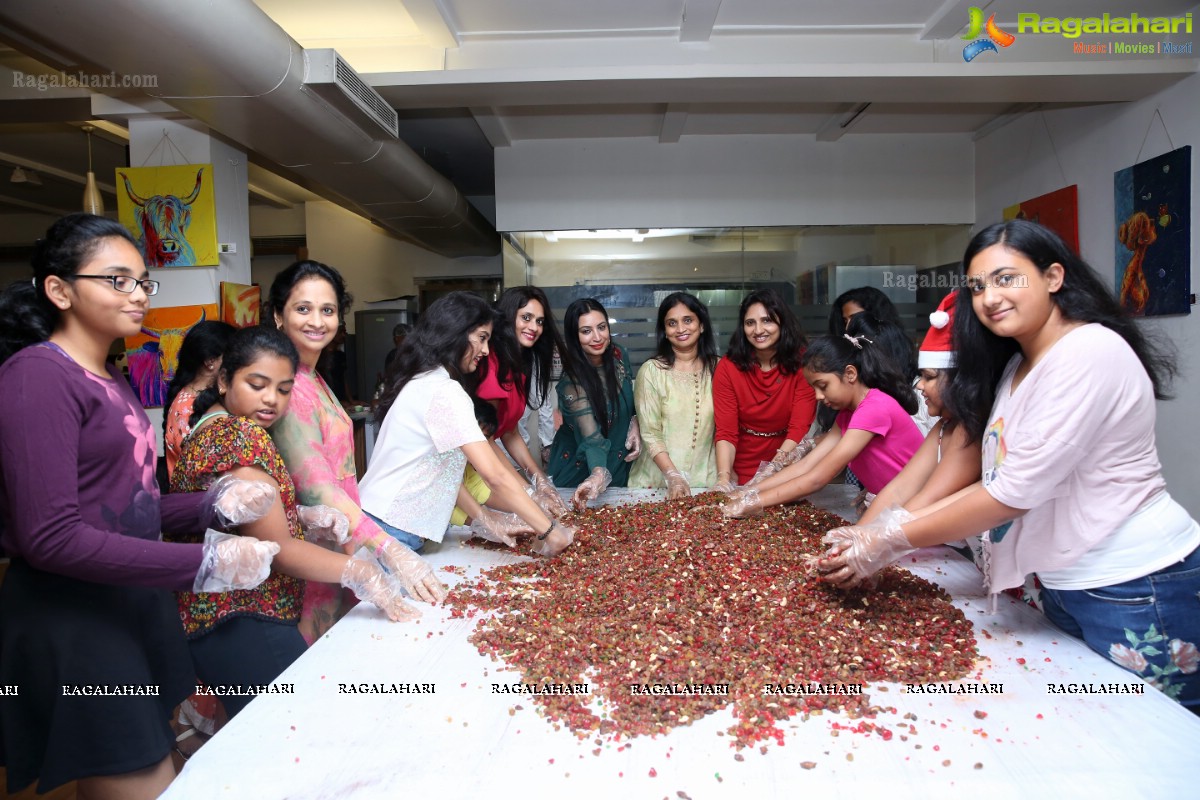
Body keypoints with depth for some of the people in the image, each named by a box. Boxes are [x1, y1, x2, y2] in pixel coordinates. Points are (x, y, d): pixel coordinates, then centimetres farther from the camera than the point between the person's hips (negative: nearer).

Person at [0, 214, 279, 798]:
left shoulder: (110, 382, 12)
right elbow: (50, 536, -22)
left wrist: (215, 506, -1)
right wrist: (203, 565, -22)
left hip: (133, 605, 8)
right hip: (71, 622, -8)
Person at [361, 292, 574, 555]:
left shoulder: (420, 382, 11)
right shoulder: (445, 392, -19)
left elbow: (439, 467, 10)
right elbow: (495, 475, -25)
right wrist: (549, 530, -20)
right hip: (393, 531, -9)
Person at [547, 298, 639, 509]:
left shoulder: (619, 357, -10)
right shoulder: (572, 380, -28)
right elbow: (592, 437, -37)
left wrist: (635, 423, -11)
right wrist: (599, 474, -53)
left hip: (619, 462, 5)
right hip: (581, 466, -5)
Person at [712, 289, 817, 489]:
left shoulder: (801, 362, -7)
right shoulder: (728, 367, -7)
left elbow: (799, 427, -13)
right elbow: (726, 431, -11)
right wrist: (724, 477, -27)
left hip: (786, 469, 0)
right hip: (741, 475, 0)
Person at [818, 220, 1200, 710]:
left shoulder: (1092, 353, -20)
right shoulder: (1015, 366, 9)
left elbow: (1016, 493, -25)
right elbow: (997, 486, 2)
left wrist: (890, 543, -20)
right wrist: (876, 535, -8)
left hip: (1136, 591, -8)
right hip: (1066, 586, 9)